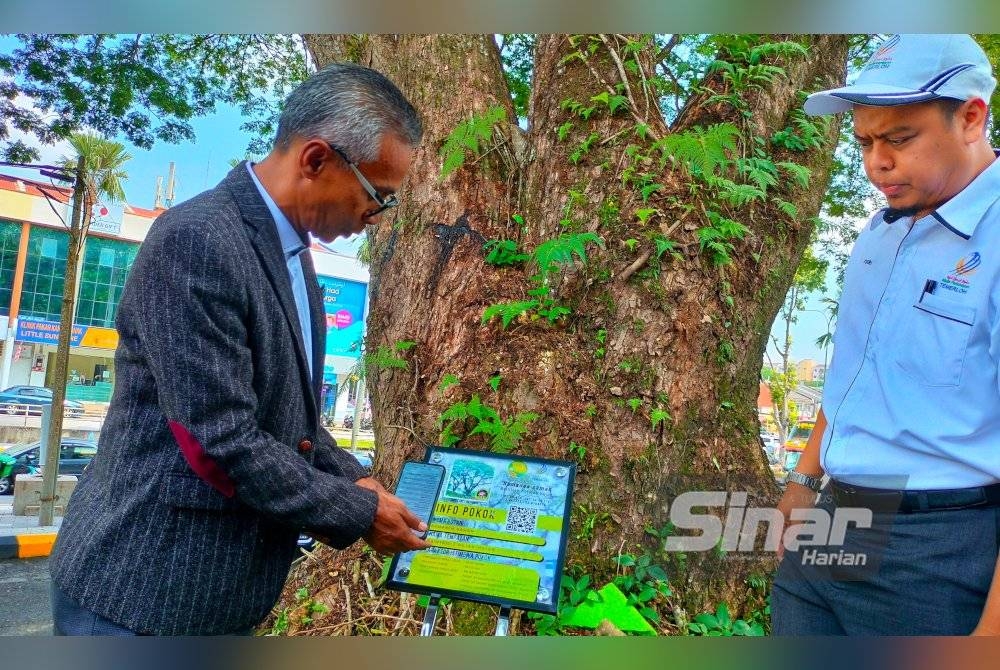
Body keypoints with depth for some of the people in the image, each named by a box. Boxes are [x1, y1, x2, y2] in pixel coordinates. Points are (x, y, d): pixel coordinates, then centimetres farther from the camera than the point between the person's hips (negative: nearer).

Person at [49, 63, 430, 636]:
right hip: (146, 590, -8)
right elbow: (220, 444, -25)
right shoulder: (197, 238, -22)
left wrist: (356, 481, 2)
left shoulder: (294, 256, 7)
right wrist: (359, 513, -14)